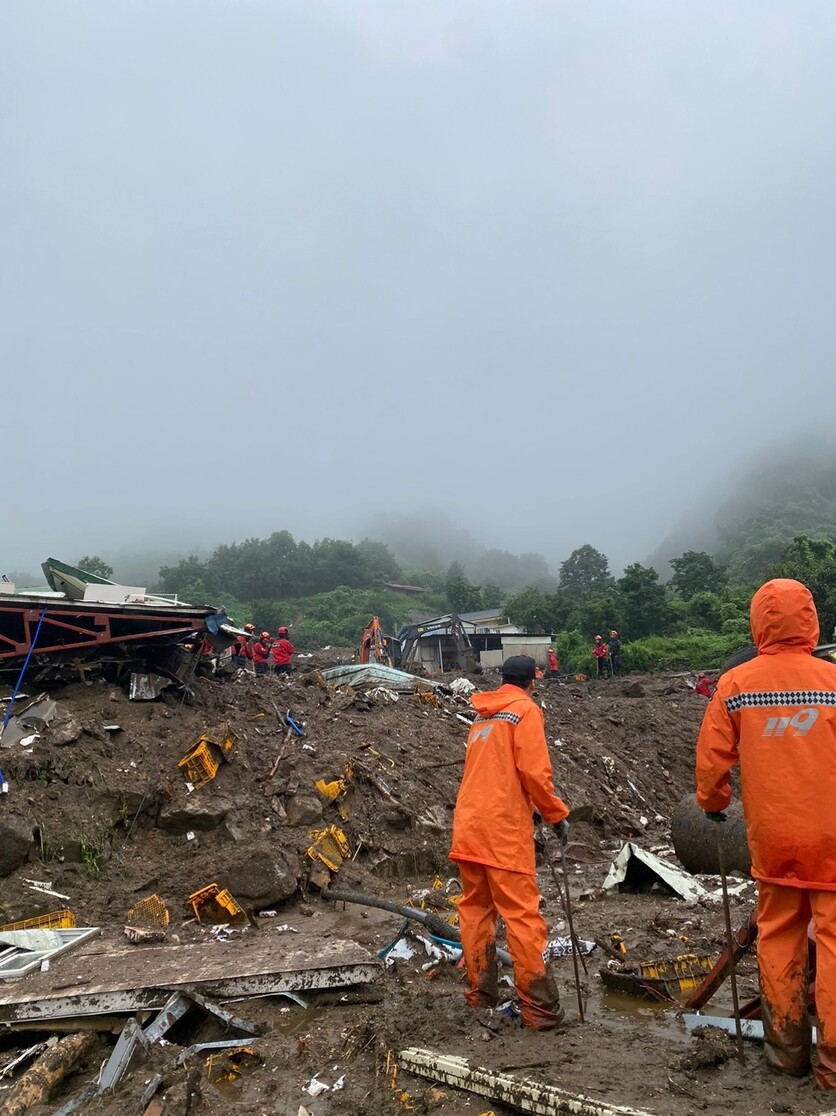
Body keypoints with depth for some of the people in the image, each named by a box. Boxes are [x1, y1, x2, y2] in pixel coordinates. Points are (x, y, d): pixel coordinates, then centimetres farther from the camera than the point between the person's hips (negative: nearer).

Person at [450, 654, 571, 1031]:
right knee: (522, 915, -3)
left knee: (475, 910, 13)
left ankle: (481, 996, 19)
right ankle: (539, 1008, 0)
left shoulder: (481, 716, 17)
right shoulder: (526, 710, -3)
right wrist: (557, 814, -1)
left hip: (467, 826, 7)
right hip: (504, 829, -7)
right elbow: (534, 772, -12)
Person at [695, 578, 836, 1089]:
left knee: (778, 937, 16)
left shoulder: (735, 684, -5)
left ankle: (787, 1046, 27)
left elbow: (712, 756, -1)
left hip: (771, 836, 2)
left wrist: (713, 802, 17)